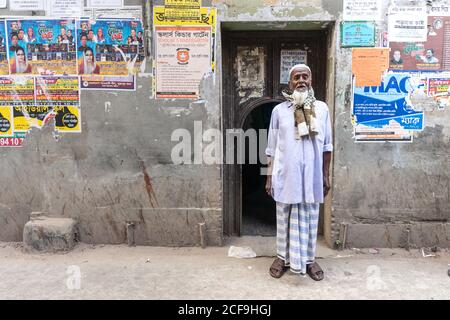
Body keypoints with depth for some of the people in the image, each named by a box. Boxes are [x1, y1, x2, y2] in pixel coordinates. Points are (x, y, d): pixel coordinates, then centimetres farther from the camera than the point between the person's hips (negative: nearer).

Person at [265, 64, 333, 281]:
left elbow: (327, 146, 7)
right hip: (286, 174, -1)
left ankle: (309, 259, 28)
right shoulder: (279, 110, -1)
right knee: (285, 218, 10)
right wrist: (269, 177, -1)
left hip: (312, 175, 1)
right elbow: (271, 148, 1)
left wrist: (326, 175, 6)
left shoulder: (322, 108, 3)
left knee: (309, 218, 11)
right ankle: (283, 257, 28)